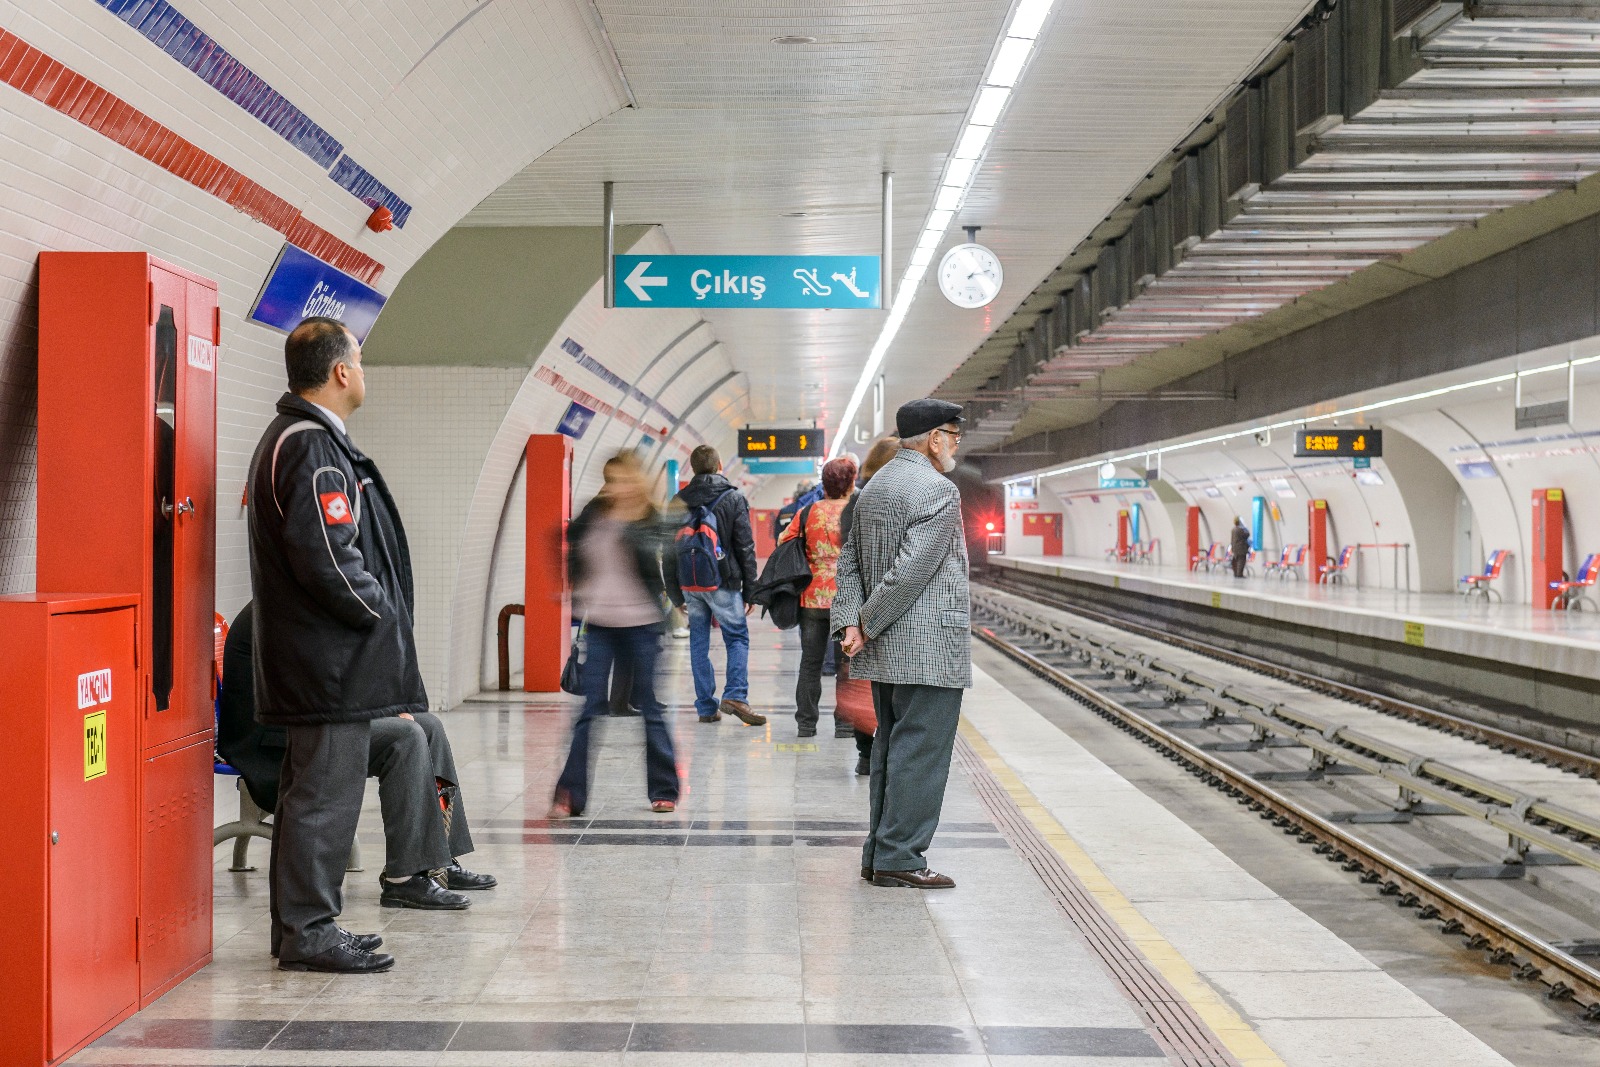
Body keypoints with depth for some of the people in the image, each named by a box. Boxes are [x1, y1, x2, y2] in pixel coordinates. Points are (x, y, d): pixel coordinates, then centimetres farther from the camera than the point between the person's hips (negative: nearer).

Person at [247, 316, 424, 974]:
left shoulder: (291, 437, 17)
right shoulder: (313, 447, -17)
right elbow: (326, 556, -25)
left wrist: (384, 612, 15)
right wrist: (381, 612, -11)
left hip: (308, 659, 11)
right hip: (333, 659, -11)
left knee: (310, 790, 16)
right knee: (326, 792, -4)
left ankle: (301, 925, 25)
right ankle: (309, 931, 3)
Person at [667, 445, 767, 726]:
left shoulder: (679, 502, 6)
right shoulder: (733, 498, -3)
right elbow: (745, 547, -4)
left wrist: (675, 592, 14)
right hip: (723, 582, -3)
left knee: (699, 642, 9)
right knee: (737, 637, 5)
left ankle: (706, 707, 10)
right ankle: (735, 695, -12)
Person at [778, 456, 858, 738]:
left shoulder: (807, 513, 2)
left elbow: (784, 543, 8)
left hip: (812, 598, 3)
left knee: (810, 662, 11)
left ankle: (806, 722, 13)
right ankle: (845, 723, 5)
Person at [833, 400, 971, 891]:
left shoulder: (874, 487, 16)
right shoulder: (938, 490, -13)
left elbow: (849, 560, 13)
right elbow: (912, 571, -20)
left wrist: (851, 622, 2)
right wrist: (868, 625, -11)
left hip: (886, 648, 9)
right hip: (928, 647, -9)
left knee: (891, 747, 14)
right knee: (920, 752, -4)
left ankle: (880, 855, 18)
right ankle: (899, 857, -2)